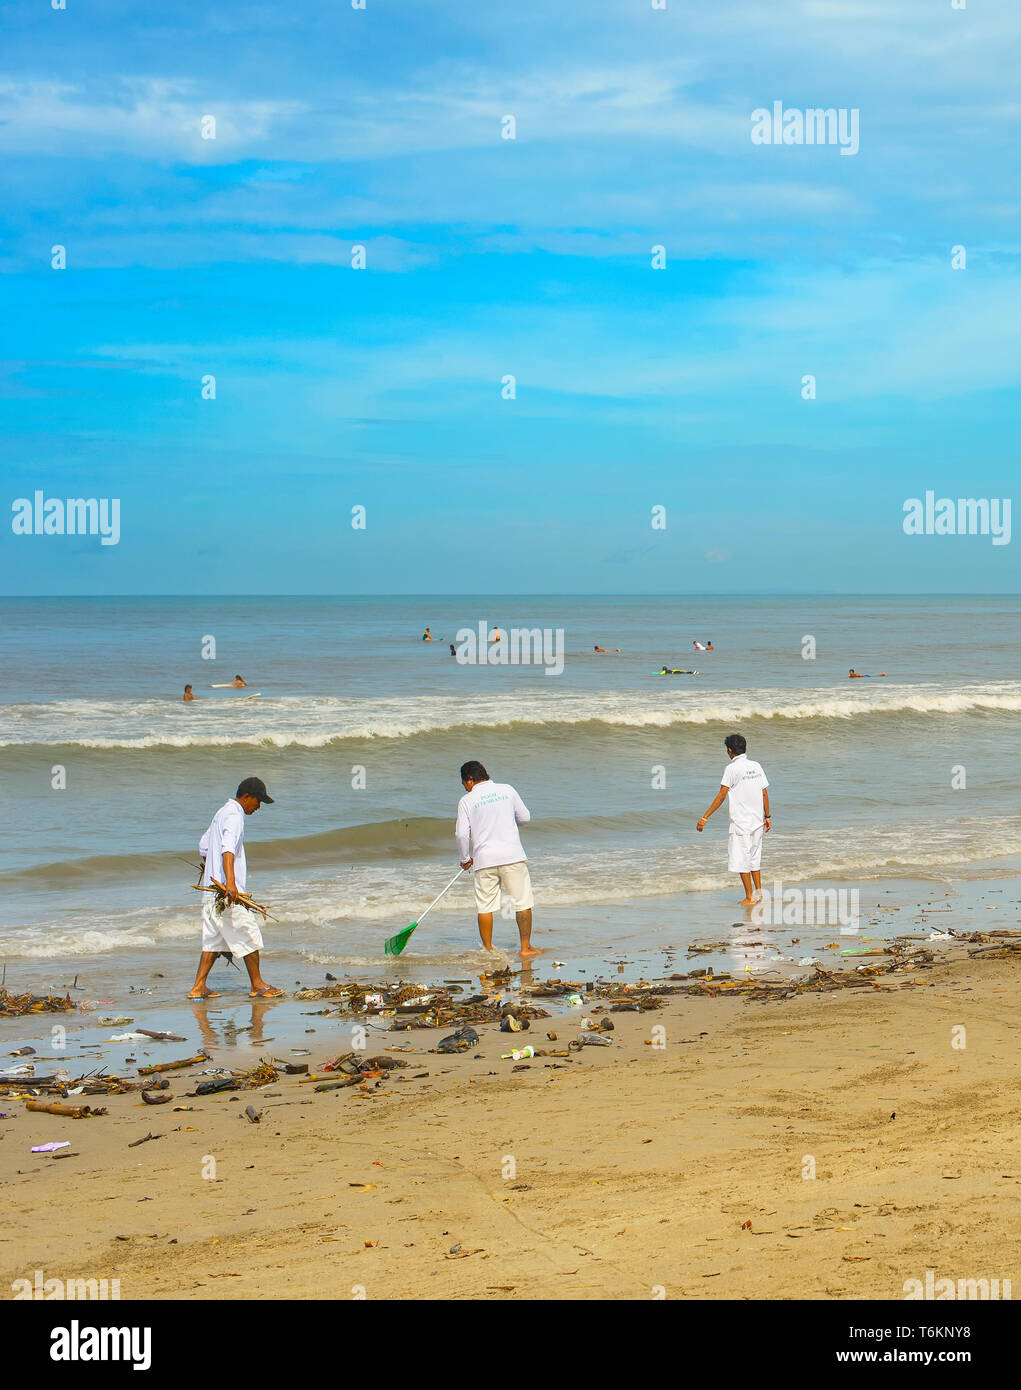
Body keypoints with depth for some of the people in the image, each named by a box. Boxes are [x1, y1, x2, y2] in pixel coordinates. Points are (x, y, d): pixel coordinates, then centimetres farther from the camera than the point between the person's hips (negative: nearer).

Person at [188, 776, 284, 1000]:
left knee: (214, 938, 11)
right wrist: (230, 881, -43)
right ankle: (257, 986, 8)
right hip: (227, 890, -10)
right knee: (249, 935, 0)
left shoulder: (222, 813, 18)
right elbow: (228, 848, -31)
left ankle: (198, 987, 8)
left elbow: (204, 845, 30)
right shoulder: (234, 816, -14)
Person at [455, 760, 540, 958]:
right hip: (512, 854, 1)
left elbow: (462, 834, -4)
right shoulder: (507, 790, 6)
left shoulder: (466, 800, 0)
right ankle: (526, 948, 6)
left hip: (484, 858, -1)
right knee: (523, 902, 6)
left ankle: (488, 950, 11)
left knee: (484, 906, 8)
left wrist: (465, 858, 10)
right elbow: (525, 817, 13)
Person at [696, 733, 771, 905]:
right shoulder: (757, 766, 6)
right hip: (757, 821, 7)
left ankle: (749, 897, 4)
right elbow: (764, 793, 10)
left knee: (741, 860, 2)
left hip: (741, 822, -7)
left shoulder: (732, 769, -12)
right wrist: (767, 816, 20)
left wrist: (705, 817, -16)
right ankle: (759, 893, 21)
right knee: (754, 859, 18)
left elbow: (722, 796, -17)